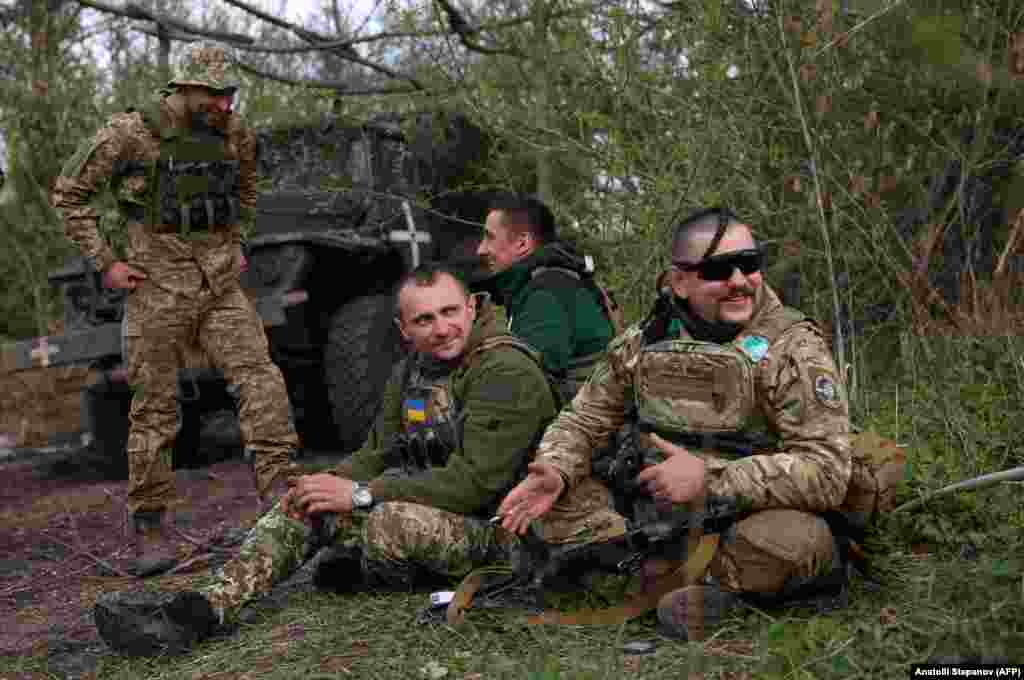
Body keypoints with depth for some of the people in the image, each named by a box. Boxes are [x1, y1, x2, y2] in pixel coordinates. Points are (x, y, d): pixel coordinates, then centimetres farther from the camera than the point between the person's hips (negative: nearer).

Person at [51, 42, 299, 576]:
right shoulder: (131, 132, -9)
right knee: (155, 409, 2)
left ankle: (279, 494, -13)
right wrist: (103, 263, -6)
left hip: (221, 285, 4)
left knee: (259, 376, -14)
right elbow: (69, 193, -1)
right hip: (158, 288, -4)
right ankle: (149, 527, 15)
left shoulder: (235, 134, 5)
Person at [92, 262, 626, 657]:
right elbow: (379, 455, 13)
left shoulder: (509, 372, -20)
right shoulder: (412, 371, 8)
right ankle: (205, 609, -18)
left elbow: (476, 481, -26)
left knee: (391, 524, -34)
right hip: (426, 506, 8)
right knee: (305, 505, -4)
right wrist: (334, 482, -11)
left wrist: (360, 496, -25)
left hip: (492, 527, -8)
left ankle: (361, 576, 2)